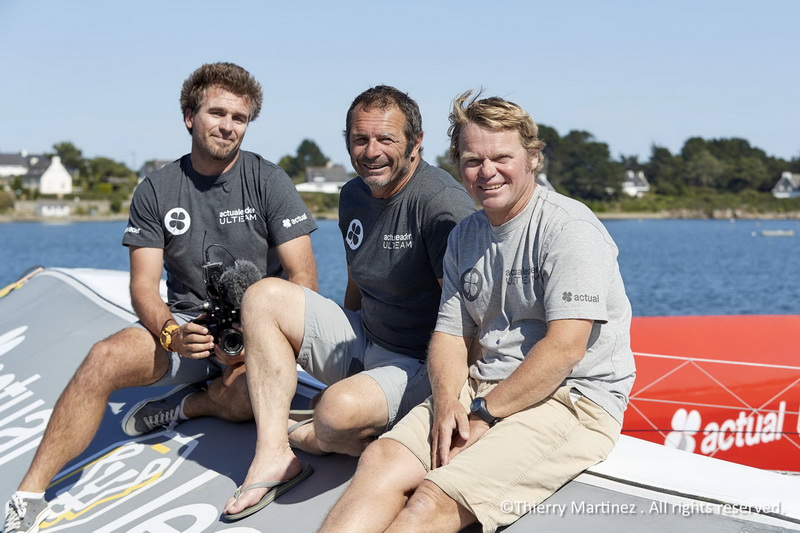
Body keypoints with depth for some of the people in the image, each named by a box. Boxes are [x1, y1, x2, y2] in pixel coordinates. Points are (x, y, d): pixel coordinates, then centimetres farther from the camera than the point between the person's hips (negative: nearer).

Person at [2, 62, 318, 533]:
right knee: (105, 359, -26)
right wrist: (171, 333, -23)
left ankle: (188, 403, -2)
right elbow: (144, 287, -1)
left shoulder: (268, 182, -3)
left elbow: (303, 278, -7)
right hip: (185, 323, 2)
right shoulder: (157, 191, 3)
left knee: (253, 393, -36)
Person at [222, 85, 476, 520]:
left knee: (340, 411, -35)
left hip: (421, 365, -8)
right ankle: (273, 455, -12)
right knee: (265, 296, -4)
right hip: (363, 344, 8)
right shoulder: (354, 195, 6)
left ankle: (306, 437, 6)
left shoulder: (443, 203, -21)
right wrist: (342, 349, 16)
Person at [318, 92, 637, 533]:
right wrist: (447, 402, -8)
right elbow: (450, 333, 12)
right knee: (382, 461, -20)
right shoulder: (464, 237, 14)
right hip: (483, 387, 7)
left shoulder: (569, 229, -10)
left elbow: (564, 348, -17)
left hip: (573, 398, -7)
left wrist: (484, 414, -15)